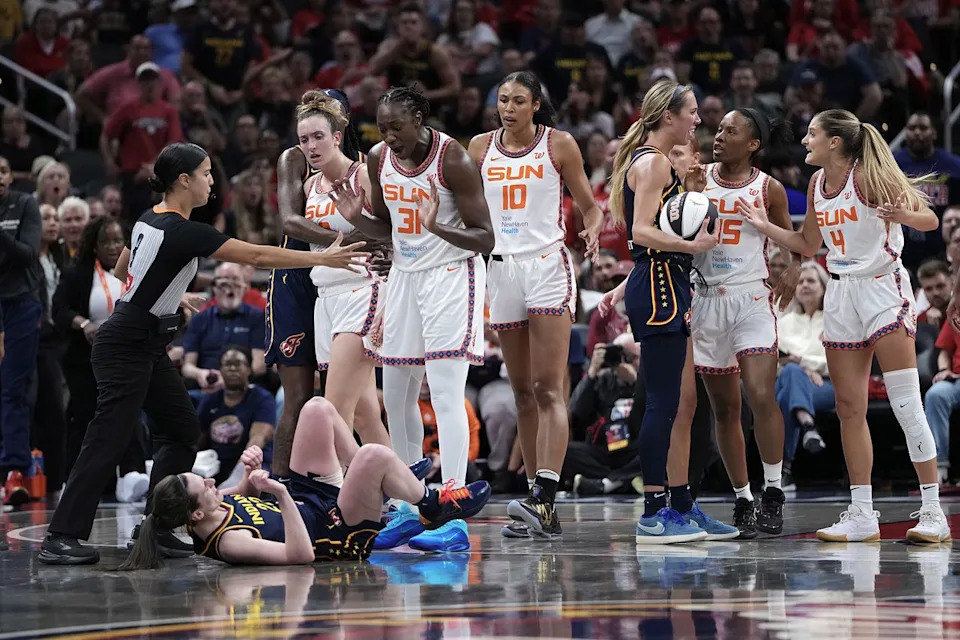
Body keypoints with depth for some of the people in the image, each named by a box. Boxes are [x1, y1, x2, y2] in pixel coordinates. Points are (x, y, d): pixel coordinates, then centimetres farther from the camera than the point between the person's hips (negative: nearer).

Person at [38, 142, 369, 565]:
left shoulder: (149, 220, 7)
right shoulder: (182, 232, -20)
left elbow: (123, 270, 23)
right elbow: (256, 256, -19)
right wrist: (322, 259, -13)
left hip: (146, 346, 10)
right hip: (126, 348, -10)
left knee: (181, 430, 10)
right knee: (109, 441, -11)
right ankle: (60, 538, -11)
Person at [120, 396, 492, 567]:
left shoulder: (214, 508, -8)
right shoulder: (227, 543, -34)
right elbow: (301, 554, -39)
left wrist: (251, 475, -7)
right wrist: (282, 495, -43)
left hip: (308, 498, 9)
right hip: (340, 532, -9)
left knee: (318, 409, 11)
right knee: (374, 455, -31)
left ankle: (387, 481, 26)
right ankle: (433, 507, 2)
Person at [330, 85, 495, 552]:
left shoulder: (453, 160, -19)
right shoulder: (379, 159, 0)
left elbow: (485, 239, -17)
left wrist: (439, 227, -35)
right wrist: (357, 219, -7)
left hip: (452, 274, -7)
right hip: (405, 274, 7)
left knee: (445, 392, -16)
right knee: (396, 396, 10)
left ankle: (454, 518, -18)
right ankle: (408, 510, 21)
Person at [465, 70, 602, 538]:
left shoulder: (559, 145, 0)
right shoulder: (480, 147, 9)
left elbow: (589, 206, 4)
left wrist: (593, 231, -16)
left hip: (548, 266, -4)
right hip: (502, 267, 4)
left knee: (548, 388, -13)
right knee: (522, 392, 7)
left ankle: (545, 495, -24)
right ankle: (539, 506, 11)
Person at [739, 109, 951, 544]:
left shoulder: (868, 176, -14)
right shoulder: (818, 182, 8)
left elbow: (930, 220, -16)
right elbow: (808, 244, 21)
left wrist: (903, 215, -37)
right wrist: (765, 227, 10)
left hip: (883, 288, -7)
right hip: (841, 294, 8)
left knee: (906, 404, -11)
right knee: (849, 409, 6)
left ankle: (932, 513, -8)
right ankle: (861, 515, 11)